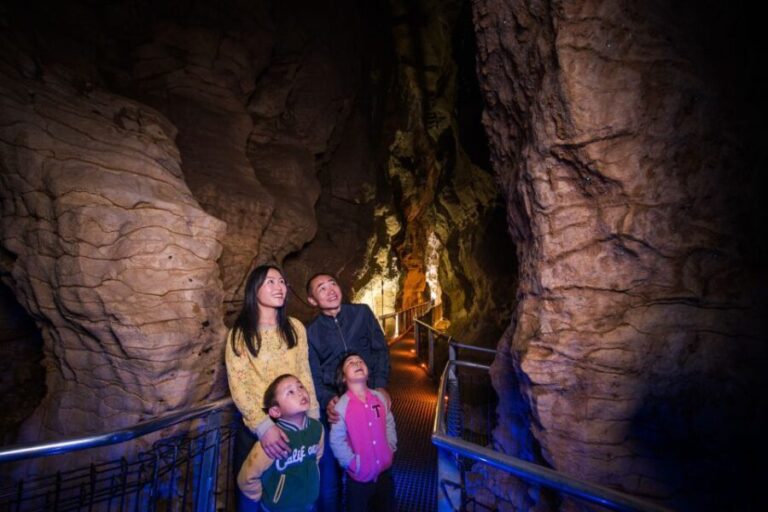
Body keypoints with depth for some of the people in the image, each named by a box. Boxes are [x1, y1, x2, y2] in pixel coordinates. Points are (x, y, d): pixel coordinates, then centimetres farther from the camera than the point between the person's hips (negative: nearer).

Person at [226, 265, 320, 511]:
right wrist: (264, 426, -23)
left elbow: (304, 375, 2)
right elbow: (238, 386, -12)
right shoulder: (239, 334, -7)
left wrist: (314, 422, -2)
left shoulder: (295, 328, 0)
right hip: (255, 429, -2)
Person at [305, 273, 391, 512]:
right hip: (334, 403, 0)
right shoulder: (311, 332, 3)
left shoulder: (362, 313, 2)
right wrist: (327, 401, -17)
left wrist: (381, 386, -8)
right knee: (330, 469, 3)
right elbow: (315, 375, 1)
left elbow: (380, 350, 3)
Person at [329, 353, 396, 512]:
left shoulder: (380, 398, -5)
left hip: (384, 471, 4)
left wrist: (390, 449, 1)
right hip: (359, 476, -4)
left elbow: (389, 424, 7)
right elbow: (336, 440, -14)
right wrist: (352, 463, -13)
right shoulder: (341, 406, -19)